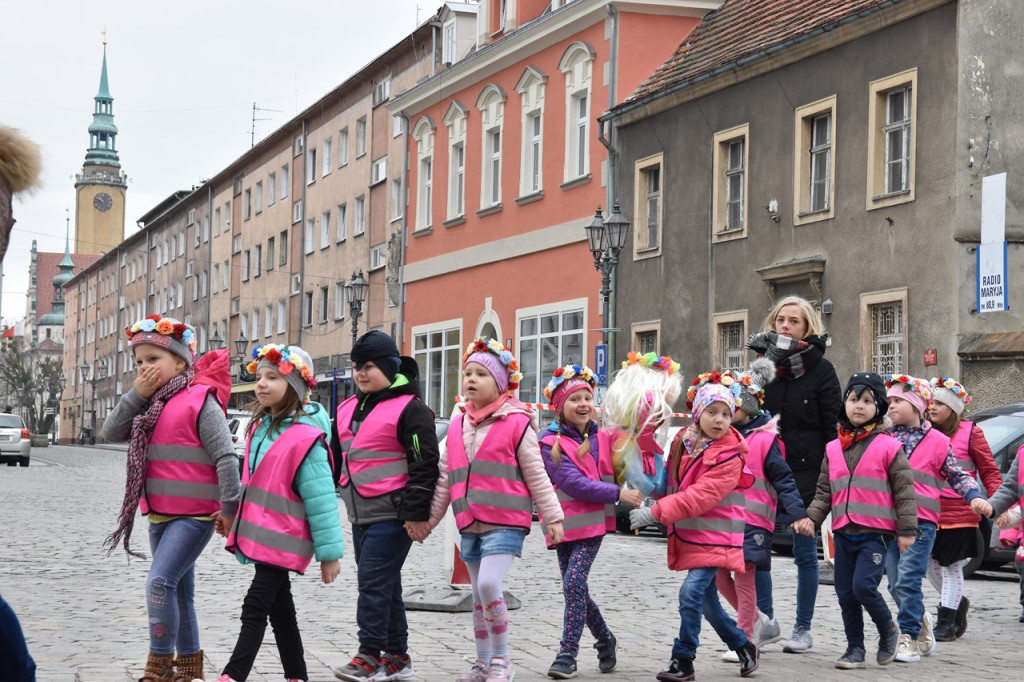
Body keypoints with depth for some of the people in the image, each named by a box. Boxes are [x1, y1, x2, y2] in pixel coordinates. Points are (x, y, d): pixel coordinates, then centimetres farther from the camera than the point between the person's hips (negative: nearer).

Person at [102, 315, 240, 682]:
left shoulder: (199, 401, -12)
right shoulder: (147, 404, 11)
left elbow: (225, 457, -15)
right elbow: (111, 432, 1)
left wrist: (229, 507, -17)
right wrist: (137, 394, -8)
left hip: (194, 514, -8)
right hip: (159, 514, 8)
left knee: (160, 582, -18)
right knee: (179, 589, 16)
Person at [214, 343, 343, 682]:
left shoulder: (305, 436, -16)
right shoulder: (260, 427, 9)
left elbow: (320, 497, -16)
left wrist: (329, 552, -15)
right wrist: (231, 513, 25)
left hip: (281, 540, -9)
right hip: (259, 534, 9)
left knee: (255, 608, -10)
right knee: (279, 609, 14)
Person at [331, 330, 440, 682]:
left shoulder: (409, 408, -9)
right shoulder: (347, 409, 14)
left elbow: (425, 464, -13)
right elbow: (336, 458, 24)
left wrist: (416, 513, -16)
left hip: (393, 515, -8)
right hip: (360, 514, 8)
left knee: (373, 583, -10)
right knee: (384, 586, 12)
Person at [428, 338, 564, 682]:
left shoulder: (516, 423, -5)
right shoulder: (457, 426, 11)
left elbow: (536, 475, -3)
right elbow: (445, 480, 16)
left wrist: (552, 517, -5)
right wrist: (428, 519, 16)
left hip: (505, 523, -6)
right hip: (470, 525, 6)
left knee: (488, 584, -19)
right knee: (478, 595, 12)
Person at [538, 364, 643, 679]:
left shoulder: (604, 438, 5)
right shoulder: (551, 443, -6)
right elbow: (573, 483, -16)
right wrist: (618, 494, -19)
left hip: (593, 523, 0)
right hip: (564, 523, 0)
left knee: (574, 582, -15)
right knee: (575, 587, 7)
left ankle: (568, 654, -9)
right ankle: (605, 639, 30)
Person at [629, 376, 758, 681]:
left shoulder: (729, 456, -16)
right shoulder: (683, 441, 5)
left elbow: (700, 496, -24)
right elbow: (673, 483, 18)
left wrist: (656, 512, -27)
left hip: (714, 538, -7)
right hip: (688, 535, 7)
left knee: (691, 592, -18)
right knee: (706, 599, 13)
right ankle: (742, 644, 32)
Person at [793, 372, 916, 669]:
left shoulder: (888, 446, -4)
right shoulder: (833, 449, 10)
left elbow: (904, 490, -3)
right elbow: (824, 492, 14)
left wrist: (906, 530, -5)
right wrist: (811, 518, -1)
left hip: (876, 533, -5)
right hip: (844, 532, 5)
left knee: (863, 586, -17)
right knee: (845, 594, 7)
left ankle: (888, 631, 9)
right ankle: (855, 649, 20)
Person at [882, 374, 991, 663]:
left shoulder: (937, 441, 3)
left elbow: (957, 476, 9)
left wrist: (975, 498, -5)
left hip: (921, 521, -5)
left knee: (907, 580, -13)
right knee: (896, 584, 6)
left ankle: (909, 637, -6)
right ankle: (921, 621, 28)